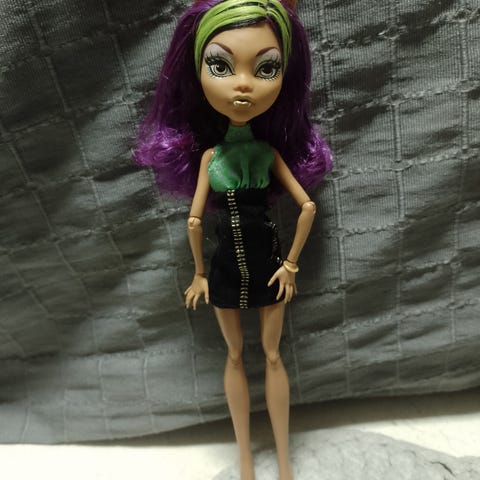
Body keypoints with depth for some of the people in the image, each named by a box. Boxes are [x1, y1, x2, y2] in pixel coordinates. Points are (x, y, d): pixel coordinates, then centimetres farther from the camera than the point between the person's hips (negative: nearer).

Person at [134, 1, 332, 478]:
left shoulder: (270, 150, -8)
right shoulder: (209, 154, -6)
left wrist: (291, 264, -4)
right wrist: (199, 273, 2)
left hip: (267, 262, -1)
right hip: (226, 265, 1)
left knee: (272, 355, 12)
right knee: (235, 355, 13)